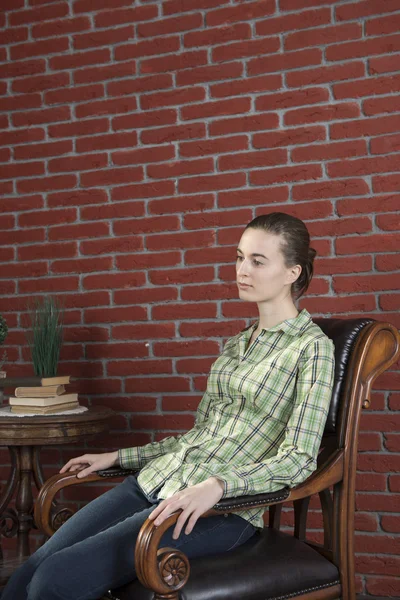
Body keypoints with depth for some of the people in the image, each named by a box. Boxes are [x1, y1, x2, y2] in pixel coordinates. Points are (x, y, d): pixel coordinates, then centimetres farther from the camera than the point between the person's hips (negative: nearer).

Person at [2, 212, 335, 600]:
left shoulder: (312, 346, -3)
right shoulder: (235, 345, 20)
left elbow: (299, 460, -12)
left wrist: (217, 485, -26)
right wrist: (118, 457, 20)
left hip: (223, 509, -7)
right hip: (156, 481, 7)